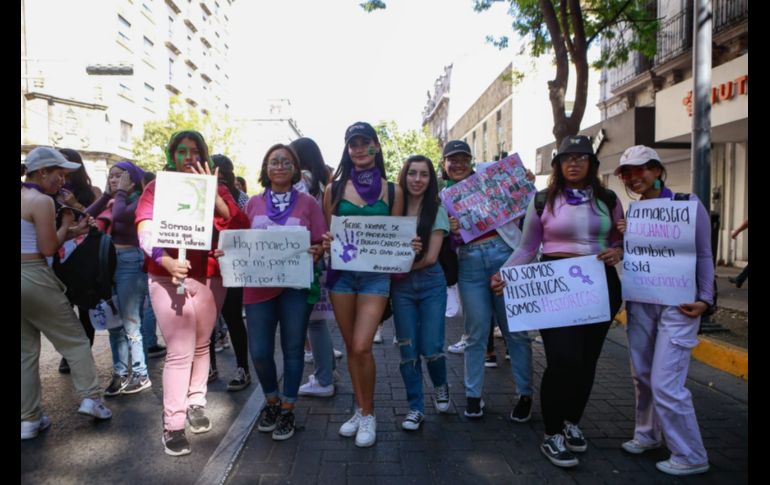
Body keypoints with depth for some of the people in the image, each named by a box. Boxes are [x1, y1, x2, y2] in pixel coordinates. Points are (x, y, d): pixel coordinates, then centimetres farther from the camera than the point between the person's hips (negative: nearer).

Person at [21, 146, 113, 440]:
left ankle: (29, 419, 16)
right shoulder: (42, 201, -12)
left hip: (26, 278, 8)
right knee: (74, 339, 7)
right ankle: (90, 398, 6)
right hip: (35, 278, -8)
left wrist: (68, 233, 13)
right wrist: (66, 225, 2)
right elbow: (48, 249, -13)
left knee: (26, 350, 12)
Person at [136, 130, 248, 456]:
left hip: (210, 279, 3)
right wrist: (167, 261, -30)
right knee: (179, 351, -6)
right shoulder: (156, 187, 1)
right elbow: (145, 231, -13)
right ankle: (172, 425, 4)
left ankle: (196, 403, 30)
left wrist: (212, 194, -19)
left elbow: (239, 226, -8)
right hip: (169, 278, -3)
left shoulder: (216, 188, 8)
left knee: (201, 345, 13)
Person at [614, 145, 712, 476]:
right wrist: (623, 238, -6)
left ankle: (690, 457, 14)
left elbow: (704, 255, -3)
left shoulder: (687, 202, -6)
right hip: (640, 301, 5)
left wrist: (705, 298, -9)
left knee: (666, 384, -5)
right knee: (642, 375, 14)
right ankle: (648, 433, 36)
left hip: (678, 303, -5)